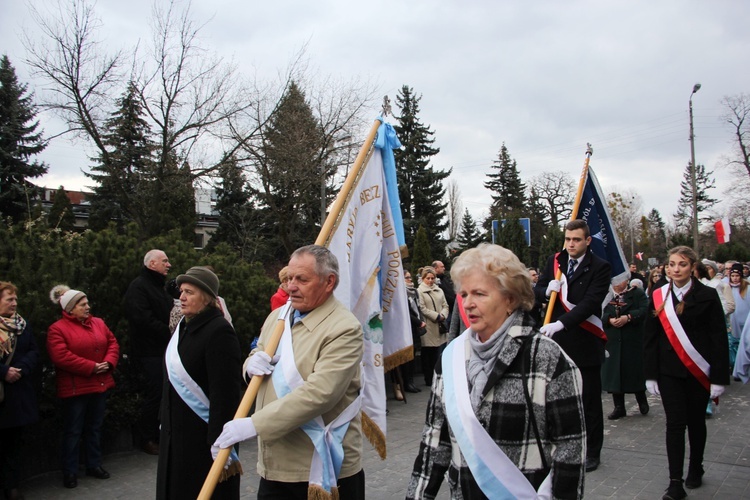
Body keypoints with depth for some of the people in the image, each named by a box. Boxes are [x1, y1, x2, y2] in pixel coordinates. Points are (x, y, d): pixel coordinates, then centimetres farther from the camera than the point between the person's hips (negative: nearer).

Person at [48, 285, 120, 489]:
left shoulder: (98, 323, 8)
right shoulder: (57, 329, -11)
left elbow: (113, 343, 9)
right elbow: (61, 356, -21)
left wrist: (108, 363, -11)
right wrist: (91, 367, -20)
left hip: (100, 385, 6)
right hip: (75, 388, -6)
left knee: (95, 427, 16)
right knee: (73, 431, 5)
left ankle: (94, 465, 29)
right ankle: (69, 471, 18)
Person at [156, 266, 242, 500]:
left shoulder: (219, 331, -20)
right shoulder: (184, 326, 8)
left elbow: (226, 393, -23)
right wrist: (167, 424, 19)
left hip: (203, 437, -8)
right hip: (177, 433, 8)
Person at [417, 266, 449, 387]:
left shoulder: (439, 290, 15)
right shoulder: (419, 291, -4)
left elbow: (445, 305, 13)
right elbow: (422, 309, -12)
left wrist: (443, 315, -7)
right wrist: (437, 316, -12)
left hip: (440, 327, 5)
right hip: (428, 329, -5)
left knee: (439, 355, 4)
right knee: (428, 355, 3)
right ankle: (429, 380, 12)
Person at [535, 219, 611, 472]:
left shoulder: (599, 267, -9)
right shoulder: (554, 261, 8)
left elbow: (590, 303, -19)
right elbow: (537, 292, 11)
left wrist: (560, 324, -29)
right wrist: (547, 290, -13)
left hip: (586, 344, -5)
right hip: (558, 342, 5)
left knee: (590, 401, 6)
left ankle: (591, 452, 20)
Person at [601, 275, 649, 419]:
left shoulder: (637, 293, 2)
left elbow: (645, 310, -12)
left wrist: (628, 317, -22)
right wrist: (609, 320, -17)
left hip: (633, 341, -2)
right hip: (612, 342, 3)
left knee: (635, 371, 5)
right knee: (615, 373, 3)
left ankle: (642, 401, 28)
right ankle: (619, 407, 13)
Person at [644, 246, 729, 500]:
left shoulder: (707, 296, -5)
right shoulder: (658, 296, 1)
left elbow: (719, 338, -6)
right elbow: (650, 337, 3)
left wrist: (719, 377, -10)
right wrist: (650, 374, 0)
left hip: (698, 371, -1)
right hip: (669, 371, 1)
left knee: (696, 421, 14)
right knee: (675, 423, -2)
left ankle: (695, 469, 35)